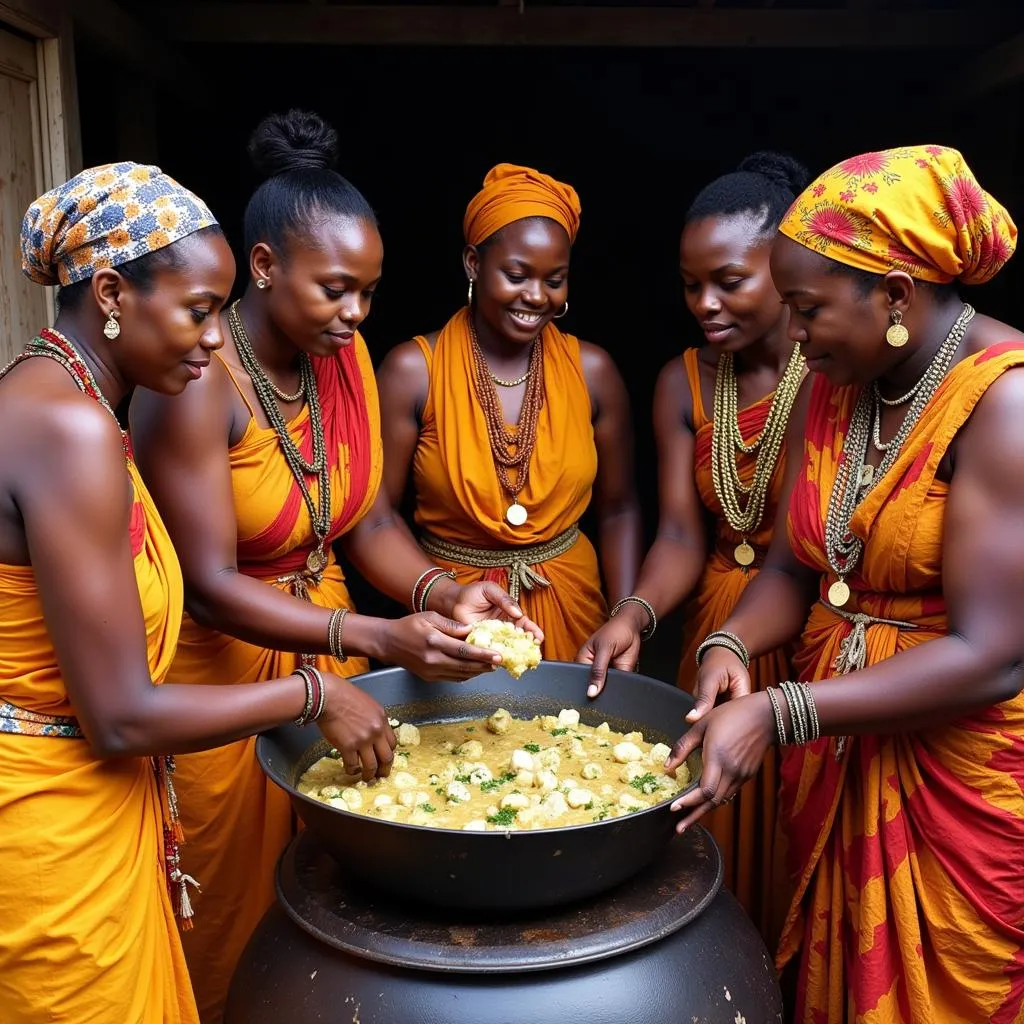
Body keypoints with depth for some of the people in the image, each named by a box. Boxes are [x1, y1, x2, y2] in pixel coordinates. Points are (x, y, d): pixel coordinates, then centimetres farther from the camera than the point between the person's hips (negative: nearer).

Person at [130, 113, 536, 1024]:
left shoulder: (348, 359, -1)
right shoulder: (199, 383, -21)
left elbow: (370, 521, 2)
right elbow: (209, 586, -23)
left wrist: (441, 594, -17)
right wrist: (382, 638, -31)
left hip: (328, 643, 6)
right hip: (223, 666, -5)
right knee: (231, 921, 13)